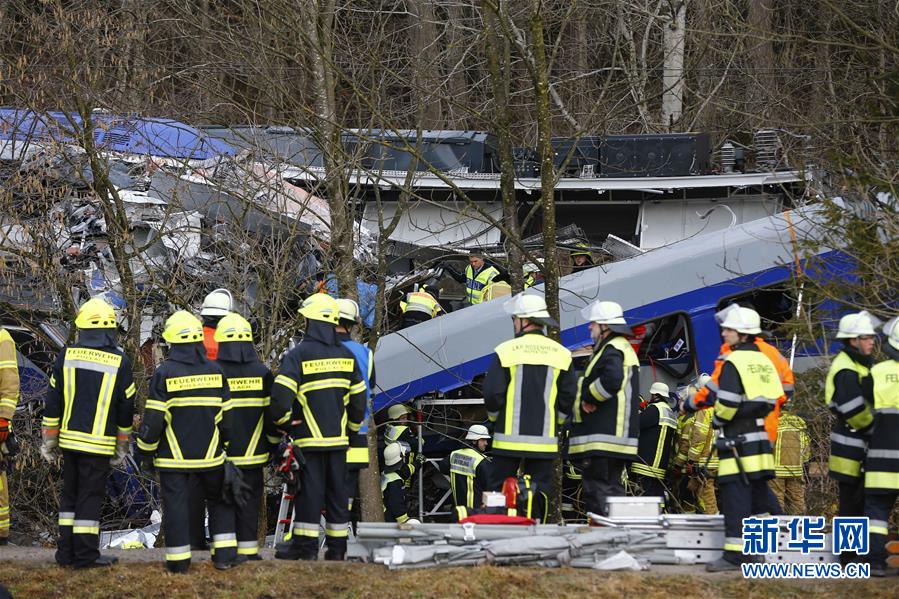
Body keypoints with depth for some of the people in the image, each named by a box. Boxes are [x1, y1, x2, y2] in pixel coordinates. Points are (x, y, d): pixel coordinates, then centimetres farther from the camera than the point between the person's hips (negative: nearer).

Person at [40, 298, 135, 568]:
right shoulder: (119, 362, -6)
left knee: (69, 495, 14)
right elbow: (126, 407, 1)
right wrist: (122, 446, 12)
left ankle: (66, 552, 15)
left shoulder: (66, 356, 0)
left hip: (69, 439, 3)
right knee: (90, 496, 1)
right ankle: (86, 554, 2)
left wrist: (48, 439, 12)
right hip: (100, 443, -3)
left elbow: (53, 402, 3)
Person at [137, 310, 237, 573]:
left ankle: (178, 561, 3)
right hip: (210, 453, 3)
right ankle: (224, 554, 12)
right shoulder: (215, 371, 0)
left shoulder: (164, 373, -11)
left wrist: (147, 452, 1)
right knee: (219, 500, 17)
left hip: (173, 456, -3)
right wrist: (225, 444, 21)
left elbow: (153, 418, -10)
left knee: (175, 504, 2)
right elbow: (226, 415, 7)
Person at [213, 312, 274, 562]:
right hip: (253, 455, 2)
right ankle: (248, 549, 8)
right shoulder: (262, 373, -1)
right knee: (249, 503, 9)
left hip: (221, 455, -2)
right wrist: (273, 443, 18)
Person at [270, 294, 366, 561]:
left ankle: (306, 544, 1)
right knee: (337, 491, 8)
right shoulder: (346, 356, 8)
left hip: (309, 439, -5)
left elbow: (280, 394, -18)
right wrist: (352, 427, 24)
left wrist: (282, 420, -1)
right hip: (339, 439, 5)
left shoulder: (299, 355, -10)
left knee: (309, 490, -1)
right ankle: (337, 547, 11)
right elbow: (359, 398, 13)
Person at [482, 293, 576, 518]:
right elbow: (569, 396, 4)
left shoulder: (506, 351, -6)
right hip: (545, 439, 3)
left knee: (499, 491, 3)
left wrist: (496, 418, 12)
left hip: (509, 438, -3)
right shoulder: (561, 354, 4)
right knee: (540, 493, 5)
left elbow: (492, 393, -7)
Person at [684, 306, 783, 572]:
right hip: (760, 436, 8)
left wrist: (718, 420, 1)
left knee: (735, 496, -9)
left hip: (737, 440, -8)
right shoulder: (763, 361, 14)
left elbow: (728, 402, -19)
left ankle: (734, 552, -12)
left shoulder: (734, 362, -12)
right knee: (758, 493, 12)